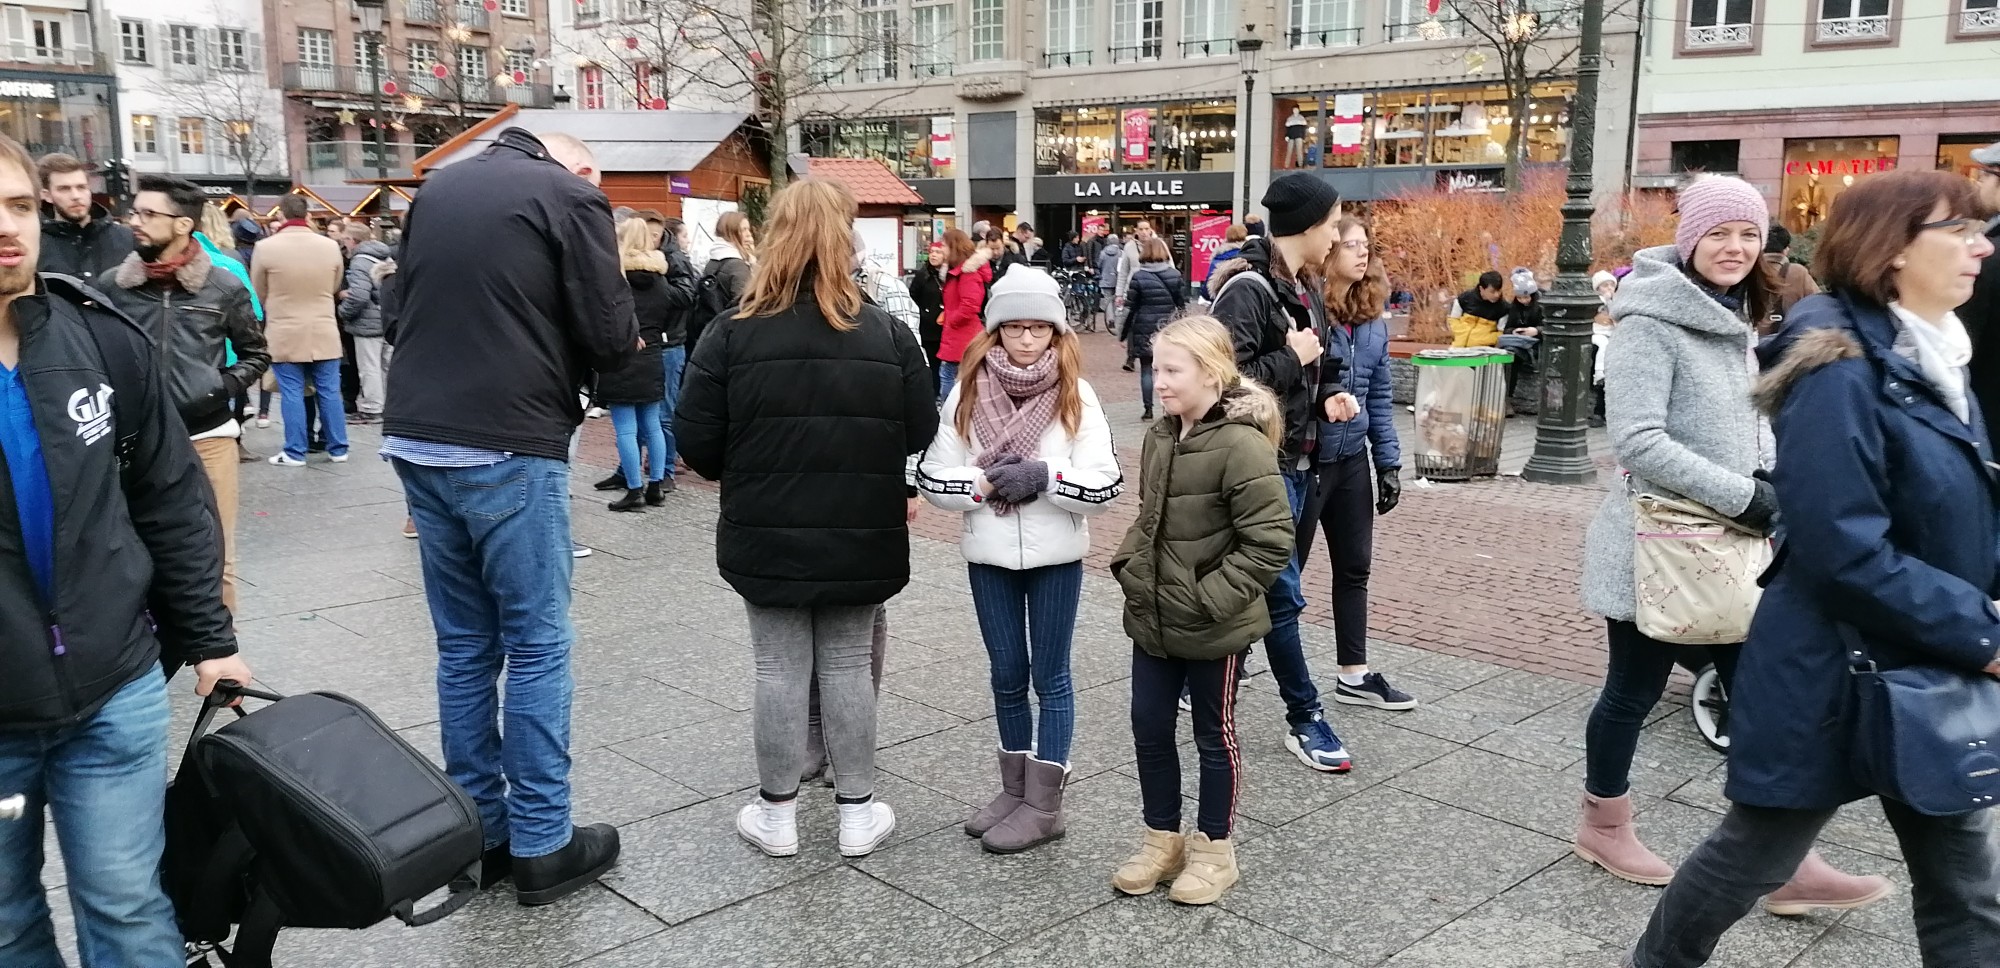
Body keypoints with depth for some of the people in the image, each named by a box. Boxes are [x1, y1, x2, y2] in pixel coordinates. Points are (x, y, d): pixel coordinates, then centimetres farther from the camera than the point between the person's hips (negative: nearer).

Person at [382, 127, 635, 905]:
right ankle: (541, 846, 9)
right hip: (509, 447, -6)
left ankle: (478, 831, 21)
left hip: (417, 438, 6)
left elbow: (396, 312, 17)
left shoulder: (439, 186, 15)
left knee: (463, 646, 13)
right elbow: (612, 336, -7)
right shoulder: (571, 195, -4)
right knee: (536, 645, 3)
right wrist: (558, 354, 13)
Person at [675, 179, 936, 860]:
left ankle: (776, 813, 23)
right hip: (862, 538, 1)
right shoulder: (889, 334, -6)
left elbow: (696, 442, -8)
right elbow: (921, 433, -2)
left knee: (780, 668, 11)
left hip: (767, 536, -1)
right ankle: (858, 813, 22)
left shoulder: (733, 333, -9)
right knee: (848, 666, 13)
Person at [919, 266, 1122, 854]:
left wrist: (1044, 477, -21)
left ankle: (1044, 802, 16)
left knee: (1050, 676, 8)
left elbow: (1107, 486, -10)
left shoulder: (1075, 396, -5)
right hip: (989, 556, 2)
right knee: (1007, 676, 14)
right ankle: (1015, 788, 29)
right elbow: (933, 478, -2)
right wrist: (985, 483, -17)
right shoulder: (968, 393, 0)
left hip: (1056, 557, -2)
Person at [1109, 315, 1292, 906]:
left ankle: (1213, 850, 28)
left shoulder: (1241, 445, -20)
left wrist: (1209, 598, -21)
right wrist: (1130, 566, 5)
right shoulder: (1159, 437, 4)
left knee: (1214, 734, 10)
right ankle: (1162, 839, 32)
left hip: (1213, 630, -7)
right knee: (1149, 726, 14)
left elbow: (1271, 542, -22)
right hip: (1152, 619, 7)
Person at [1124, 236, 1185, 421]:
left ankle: (1148, 409, 5)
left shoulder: (1138, 277, -6)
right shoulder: (1175, 275, 1)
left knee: (1146, 370, 5)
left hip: (1144, 331, -2)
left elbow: (1130, 309, -6)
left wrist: (1124, 335, 1)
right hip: (1168, 330, 2)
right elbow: (1182, 305, 3)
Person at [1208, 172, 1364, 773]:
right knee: (1283, 593, -3)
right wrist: (1293, 357, -18)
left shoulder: (1304, 289, 11)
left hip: (1293, 459, 9)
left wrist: (1327, 399, 2)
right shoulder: (1247, 289, -18)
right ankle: (1305, 719, 8)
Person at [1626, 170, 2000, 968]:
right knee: (1755, 855, 10)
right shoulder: (1841, 375, -21)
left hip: (1928, 679, 9)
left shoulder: (1932, 366, 8)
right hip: (1830, 682, -9)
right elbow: (1848, 554, -27)